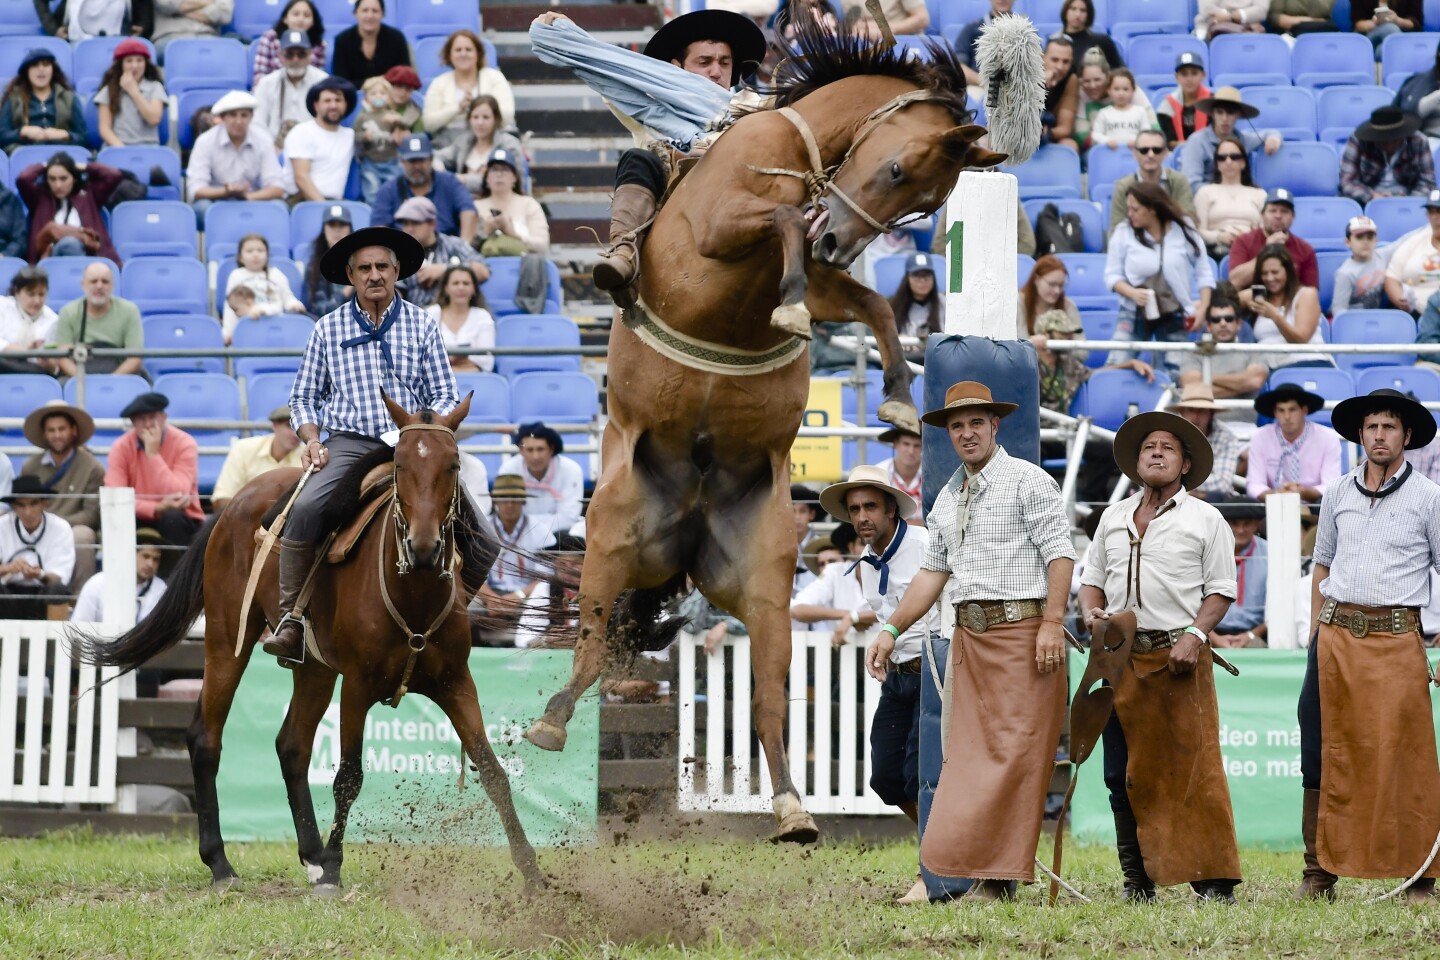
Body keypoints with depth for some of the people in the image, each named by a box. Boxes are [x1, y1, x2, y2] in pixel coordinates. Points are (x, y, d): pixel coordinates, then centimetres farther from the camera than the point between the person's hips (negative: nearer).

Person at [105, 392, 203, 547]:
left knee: (172, 518, -34)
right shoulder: (122, 447, -7)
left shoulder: (184, 443, -12)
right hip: (141, 519, 1)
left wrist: (153, 453, -26)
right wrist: (156, 508, -30)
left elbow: (177, 496, -24)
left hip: (181, 523, -1)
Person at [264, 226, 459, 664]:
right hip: (348, 443, 0)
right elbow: (304, 396, 16)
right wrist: (312, 439, -2)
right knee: (305, 509, -28)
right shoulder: (328, 328, 11)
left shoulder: (421, 325, 9)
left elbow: (444, 395, 9)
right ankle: (291, 618, -20)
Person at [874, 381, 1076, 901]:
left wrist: (1052, 623, -19)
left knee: (1015, 752, -9)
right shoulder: (947, 497, 19)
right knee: (969, 753, 3)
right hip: (969, 636, 7)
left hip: (1022, 630, -7)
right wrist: (890, 630, 18)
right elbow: (933, 571, 24)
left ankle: (1001, 876, -10)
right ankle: (983, 872, 5)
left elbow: (1059, 552, -9)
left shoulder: (1027, 481, -2)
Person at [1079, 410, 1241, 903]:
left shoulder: (1204, 519, 6)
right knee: (1125, 774, 3)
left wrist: (1194, 634, -13)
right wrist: (1092, 614, 0)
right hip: (1122, 656, 4)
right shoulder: (1113, 518, 19)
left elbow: (1220, 589, 2)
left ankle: (1213, 880, -8)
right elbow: (1092, 579, 21)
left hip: (1179, 658, -4)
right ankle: (1137, 880, 10)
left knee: (1193, 768, -10)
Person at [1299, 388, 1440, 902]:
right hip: (1336, 634, 4)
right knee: (1325, 752, 3)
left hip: (1395, 638, -4)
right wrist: (1317, 632, 14)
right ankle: (1320, 871, 10)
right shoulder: (1338, 494, 12)